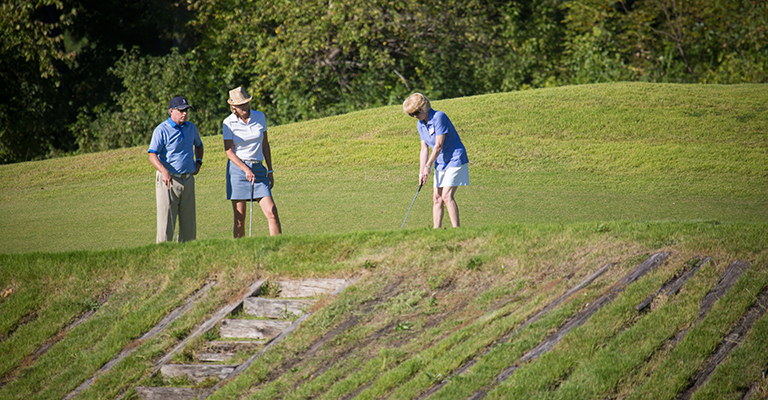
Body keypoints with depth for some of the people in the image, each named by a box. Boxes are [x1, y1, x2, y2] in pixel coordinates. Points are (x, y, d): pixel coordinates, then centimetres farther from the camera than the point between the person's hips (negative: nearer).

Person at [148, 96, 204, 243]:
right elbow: (152, 155, -14)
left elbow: (198, 145, 32)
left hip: (188, 179, 6)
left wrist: (198, 162, 14)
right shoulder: (162, 130, -7)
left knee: (189, 222, 8)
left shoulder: (191, 128, 12)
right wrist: (164, 171, -30)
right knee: (166, 221, -8)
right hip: (168, 180, -6)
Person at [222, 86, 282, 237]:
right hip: (237, 168, -2)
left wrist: (270, 170, 9)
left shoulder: (260, 117, 5)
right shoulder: (229, 123, -4)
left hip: (258, 169, 2)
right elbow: (229, 151, -6)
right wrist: (246, 170, -19)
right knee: (240, 220, -2)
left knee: (272, 213, -11)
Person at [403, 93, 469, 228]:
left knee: (447, 196, -18)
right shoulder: (420, 124, 7)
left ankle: (456, 228, -20)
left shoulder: (439, 117, -18)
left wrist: (428, 166, -13)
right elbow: (424, 149, 8)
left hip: (455, 160, -8)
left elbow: (438, 145, -19)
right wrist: (421, 172, 1)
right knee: (437, 198, 3)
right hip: (440, 164, 8)